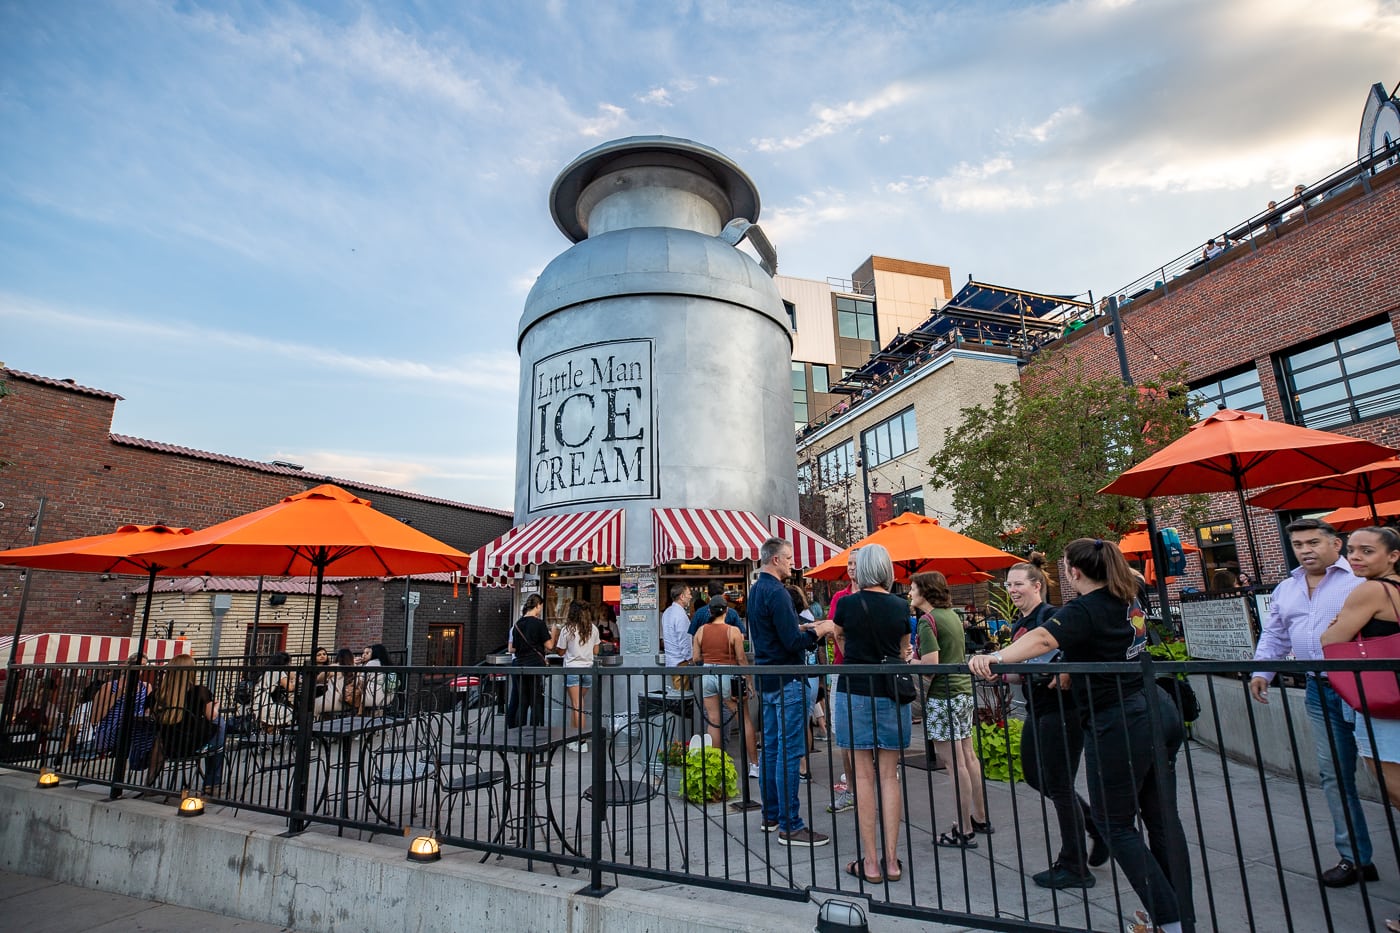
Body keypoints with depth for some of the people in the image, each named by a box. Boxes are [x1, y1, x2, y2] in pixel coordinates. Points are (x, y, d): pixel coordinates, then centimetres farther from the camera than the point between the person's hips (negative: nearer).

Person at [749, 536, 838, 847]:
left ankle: (771, 816, 25)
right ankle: (789, 826, 3)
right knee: (789, 753, -4)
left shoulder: (755, 591, 12)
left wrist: (806, 627, 12)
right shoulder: (777, 593, -18)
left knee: (770, 749, 15)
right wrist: (819, 631, -6)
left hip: (766, 681, 10)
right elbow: (793, 643, -21)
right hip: (787, 682, -10)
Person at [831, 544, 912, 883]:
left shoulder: (848, 604, -7)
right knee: (889, 776, 10)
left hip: (855, 692, -3)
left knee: (864, 777, 3)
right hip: (891, 693, 3)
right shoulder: (901, 606, 1)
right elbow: (904, 654, 14)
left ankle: (871, 862, 10)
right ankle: (891, 860, 16)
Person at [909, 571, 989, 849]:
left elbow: (930, 664, -22)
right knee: (968, 756, 17)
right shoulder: (951, 615, 12)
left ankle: (964, 831, 6)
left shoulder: (927, 620, -15)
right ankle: (981, 818, 28)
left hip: (943, 696, -9)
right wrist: (916, 657, 12)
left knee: (955, 763, -2)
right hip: (964, 689, 9)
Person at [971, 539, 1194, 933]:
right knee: (1163, 819, 16)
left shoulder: (1084, 610, -16)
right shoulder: (1127, 601, 10)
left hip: (1120, 726, -9)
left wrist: (995, 658, -44)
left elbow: (1042, 639, -35)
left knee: (1115, 824, 6)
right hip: (1159, 714, 9)